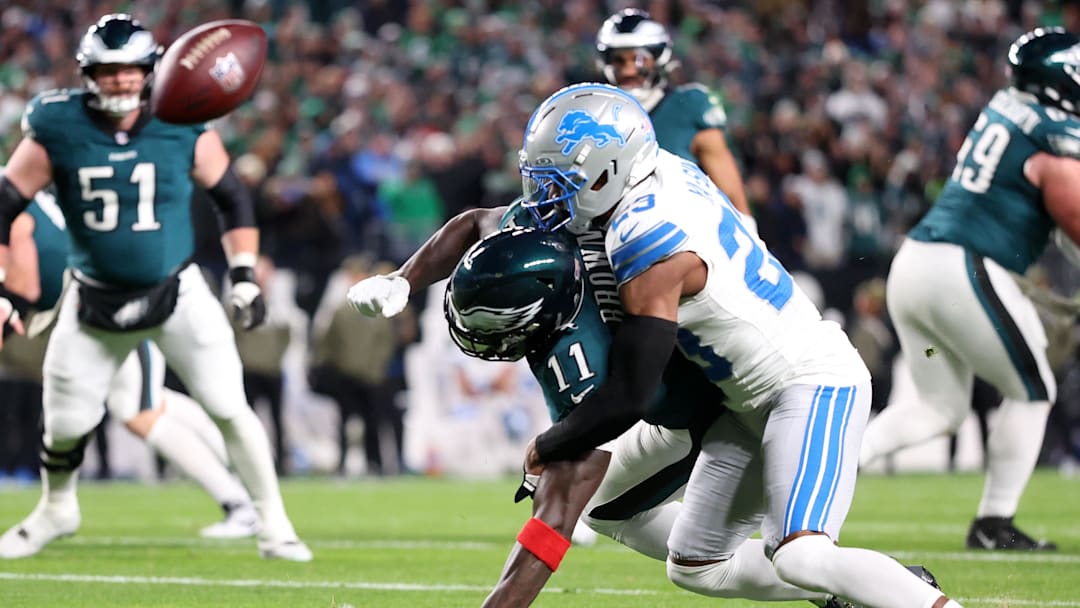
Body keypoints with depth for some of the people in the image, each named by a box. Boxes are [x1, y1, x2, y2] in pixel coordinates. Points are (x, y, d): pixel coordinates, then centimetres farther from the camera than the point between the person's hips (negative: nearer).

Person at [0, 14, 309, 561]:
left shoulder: (184, 128, -9)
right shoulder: (58, 130, -11)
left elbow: (233, 200, 5)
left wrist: (244, 277, -2)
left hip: (176, 293, -1)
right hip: (95, 302, 1)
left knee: (230, 410, -9)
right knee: (65, 424, 8)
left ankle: (273, 526, 3)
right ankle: (56, 509, 38)